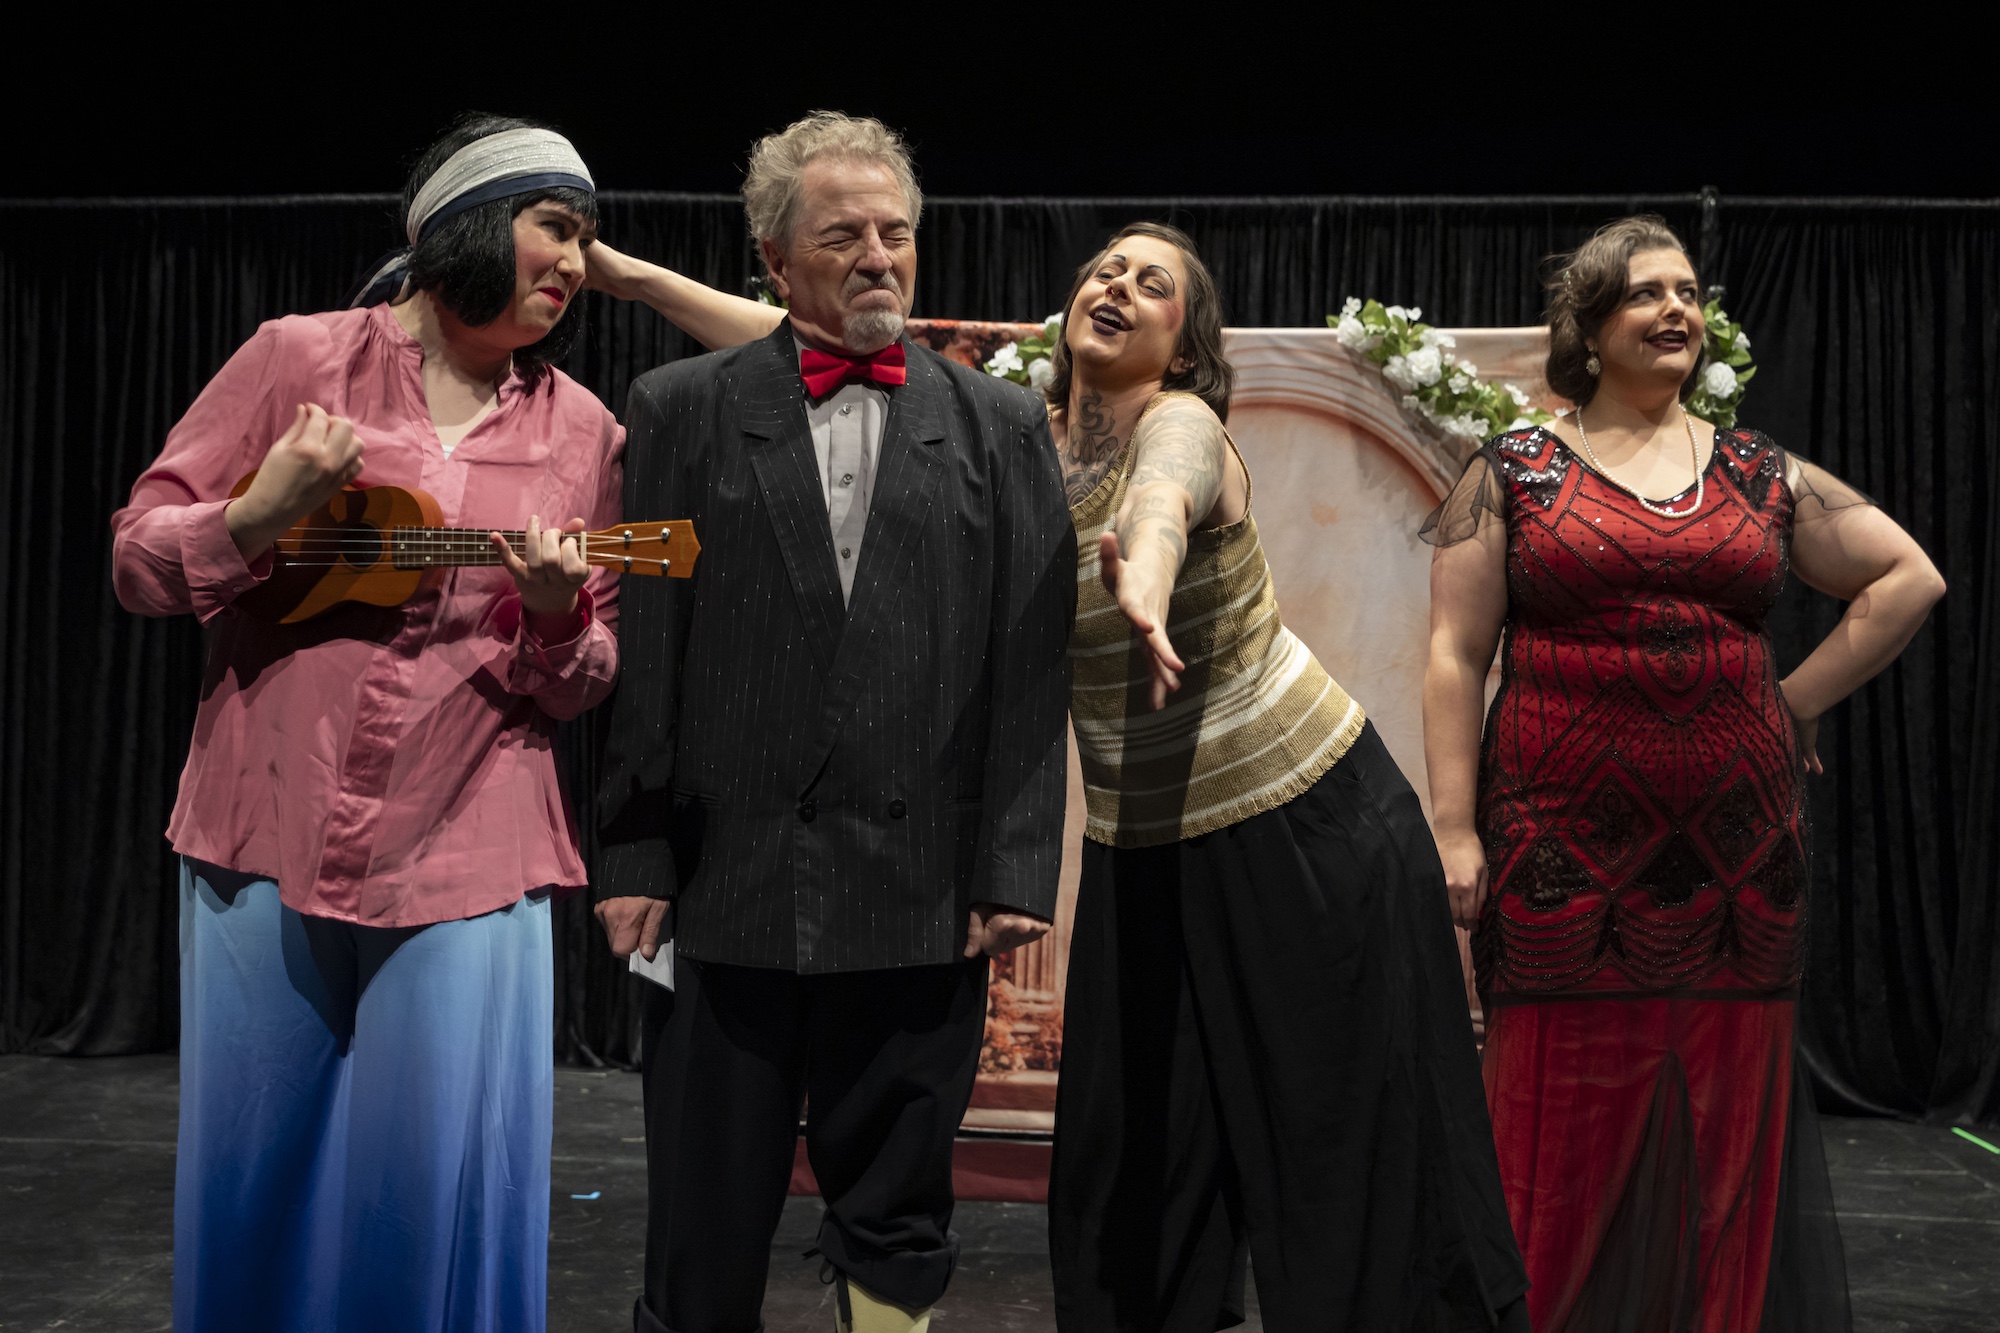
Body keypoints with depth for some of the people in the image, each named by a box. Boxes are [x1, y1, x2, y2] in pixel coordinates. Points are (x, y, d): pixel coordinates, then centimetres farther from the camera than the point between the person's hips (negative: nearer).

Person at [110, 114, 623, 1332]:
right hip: (268, 836, 0)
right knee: (255, 1172, 12)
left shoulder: (582, 432, 7)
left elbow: (589, 683, 9)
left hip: (466, 859, 1)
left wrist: (553, 611, -12)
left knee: (441, 1186, 3)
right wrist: (261, 516, -14)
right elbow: (136, 557, 4)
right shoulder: (298, 359, 3)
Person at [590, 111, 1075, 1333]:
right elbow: (642, 648, 2)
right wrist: (635, 855, -3)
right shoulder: (682, 409, 5)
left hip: (924, 896, 1)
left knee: (897, 1230, 13)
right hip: (726, 886, 0)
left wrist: (1014, 869, -3)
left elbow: (1031, 668, 3)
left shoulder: (1000, 425, 7)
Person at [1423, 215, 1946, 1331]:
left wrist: (1800, 698, 7)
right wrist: (1455, 831, -8)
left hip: (1736, 851, 3)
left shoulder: (1762, 474, 11)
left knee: (1723, 1120, 7)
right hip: (1563, 851, -2)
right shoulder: (1515, 472, 4)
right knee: (1567, 1124, 1)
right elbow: (1457, 657, -1)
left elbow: (1910, 580, 16)